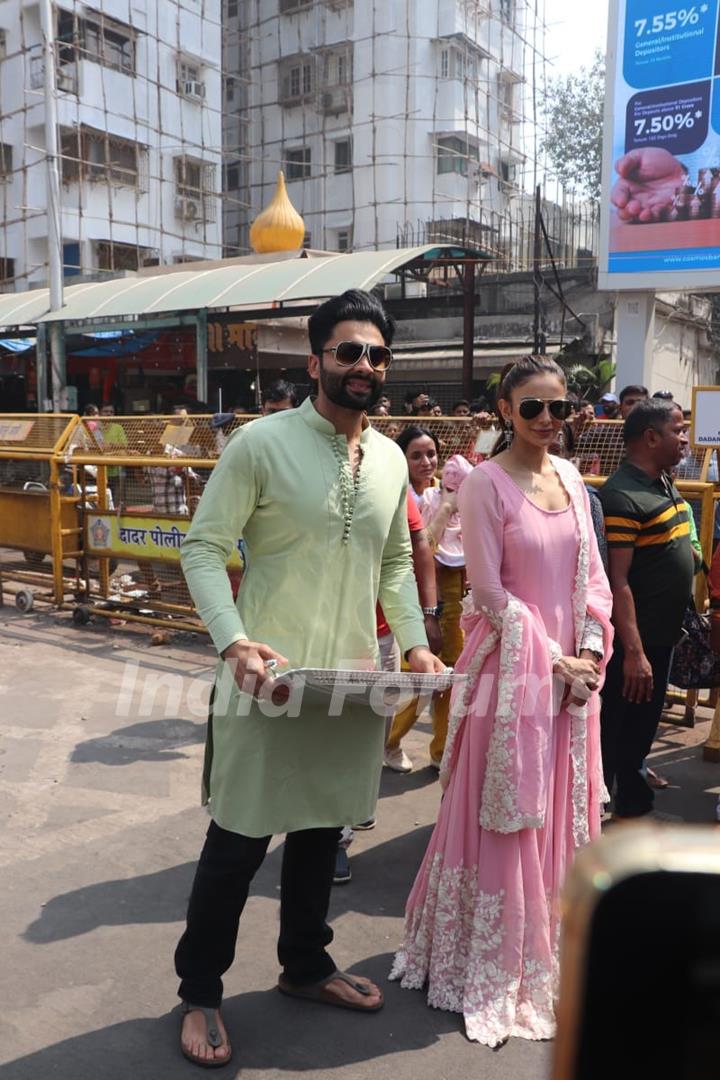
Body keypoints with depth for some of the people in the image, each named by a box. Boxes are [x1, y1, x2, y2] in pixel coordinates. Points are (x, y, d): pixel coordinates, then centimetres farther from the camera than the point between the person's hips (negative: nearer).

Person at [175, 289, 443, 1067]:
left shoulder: (391, 459, 7)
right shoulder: (262, 443, -11)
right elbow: (203, 549, -11)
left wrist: (415, 643, 5)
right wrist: (234, 641, -23)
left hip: (355, 680, 5)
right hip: (268, 676, -5)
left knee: (321, 828, 18)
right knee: (239, 839, 6)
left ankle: (304, 965, 40)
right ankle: (199, 990, 27)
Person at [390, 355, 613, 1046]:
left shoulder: (569, 477, 8)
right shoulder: (484, 483, -10)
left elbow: (592, 574, 9)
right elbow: (490, 590, -13)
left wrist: (588, 653, -3)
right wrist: (551, 660, -12)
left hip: (573, 674, 6)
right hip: (510, 672, -6)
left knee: (561, 815, 17)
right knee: (501, 821, 5)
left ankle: (547, 954, 37)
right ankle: (488, 969, 24)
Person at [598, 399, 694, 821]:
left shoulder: (664, 483, 9)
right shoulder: (622, 497, -21)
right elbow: (617, 582, -24)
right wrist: (633, 652, -26)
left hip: (662, 634, 9)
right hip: (633, 642, -9)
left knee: (642, 724, 21)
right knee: (615, 728, 4)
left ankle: (632, 795, 37)